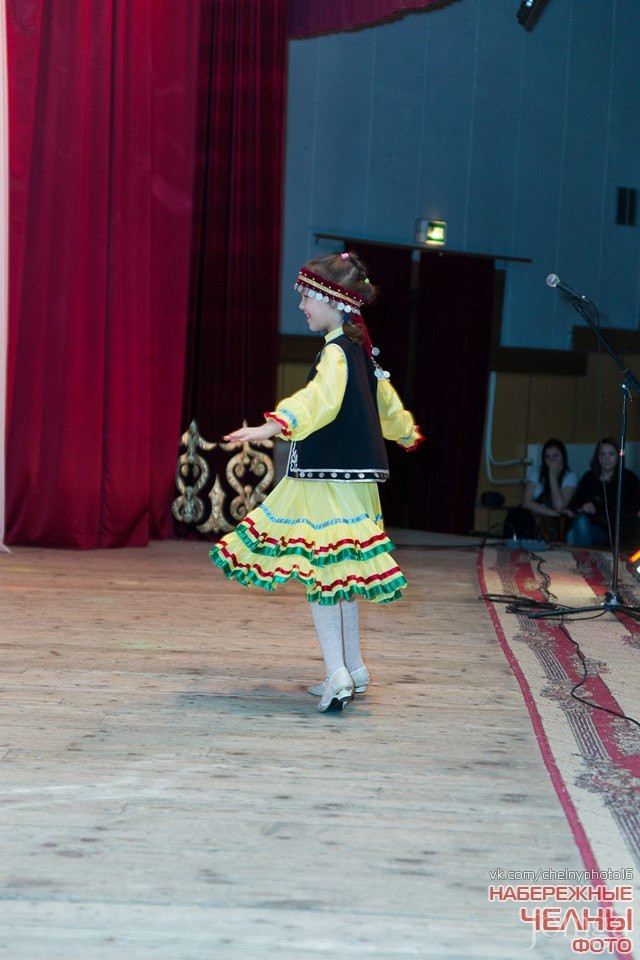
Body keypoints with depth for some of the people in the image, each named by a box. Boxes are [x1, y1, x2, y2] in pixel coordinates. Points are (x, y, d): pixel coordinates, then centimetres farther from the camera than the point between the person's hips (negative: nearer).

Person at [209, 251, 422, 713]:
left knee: (318, 571, -8)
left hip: (329, 476, -10)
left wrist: (273, 427, -49)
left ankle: (337, 674, -11)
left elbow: (320, 398, -34)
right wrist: (406, 431, 50)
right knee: (338, 573, 16)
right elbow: (383, 397, 31)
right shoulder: (358, 348, 14)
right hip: (349, 472, 10)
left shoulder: (336, 352, -14)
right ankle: (353, 667, 24)